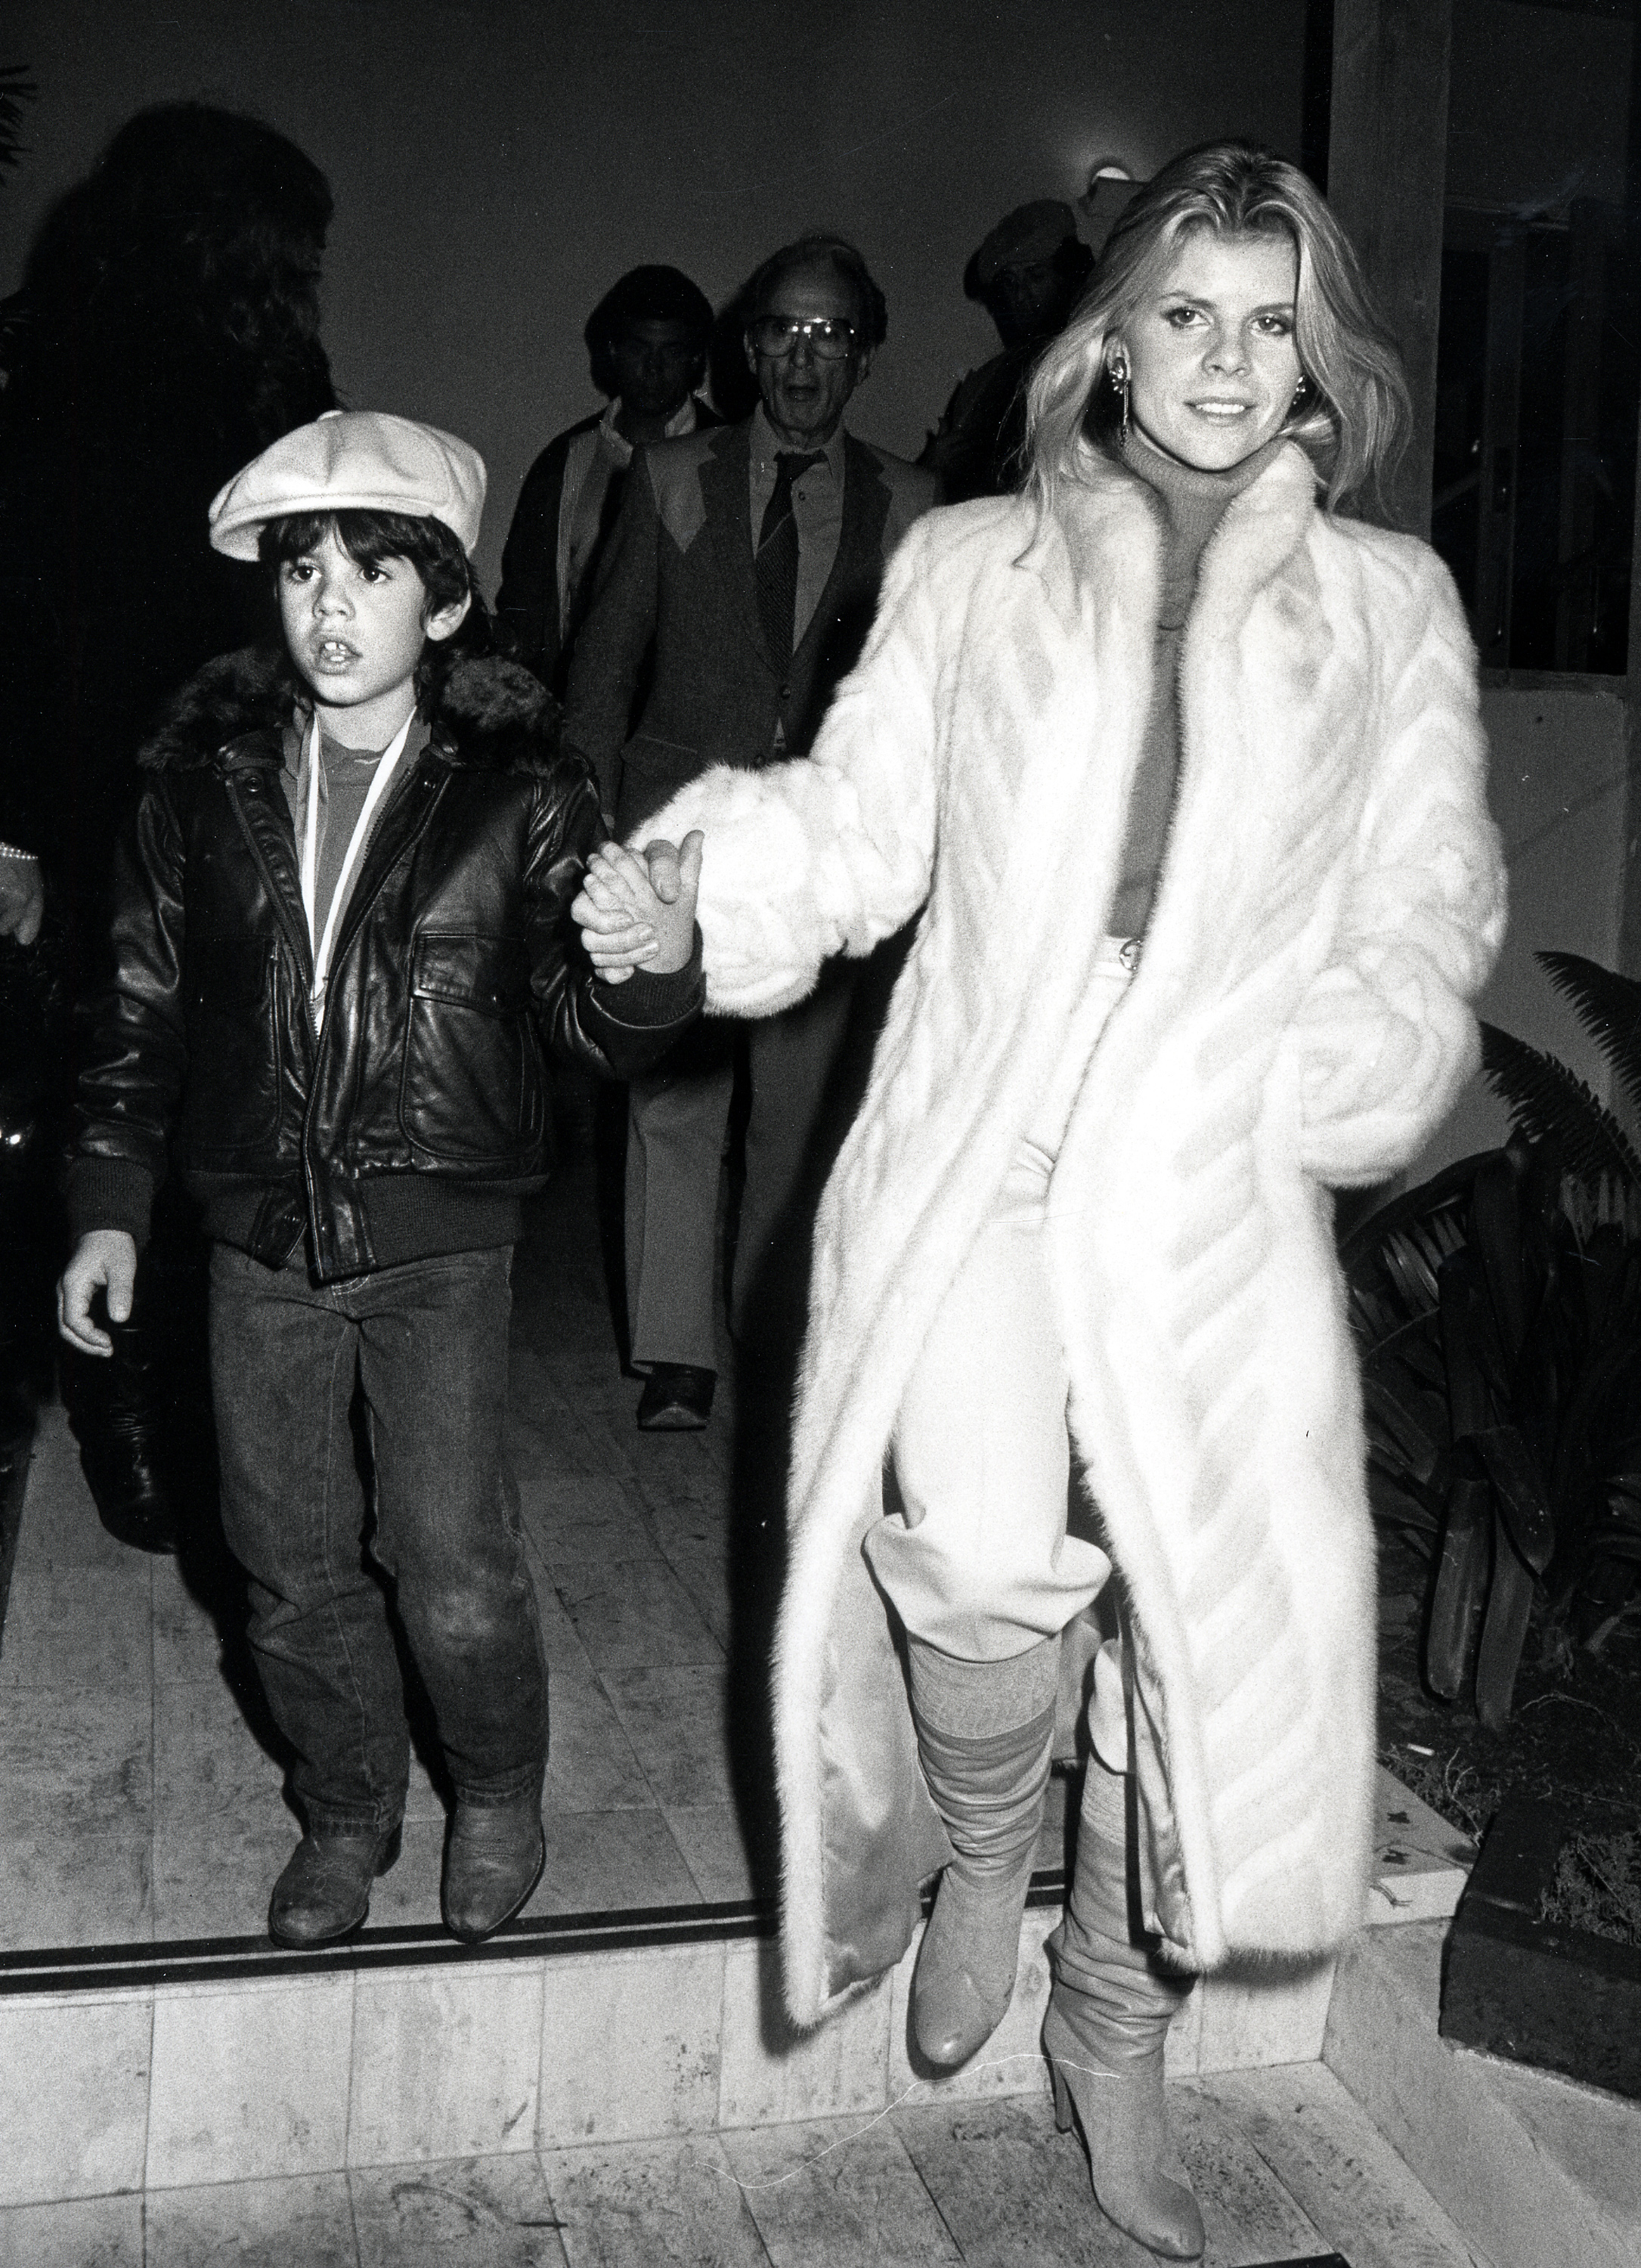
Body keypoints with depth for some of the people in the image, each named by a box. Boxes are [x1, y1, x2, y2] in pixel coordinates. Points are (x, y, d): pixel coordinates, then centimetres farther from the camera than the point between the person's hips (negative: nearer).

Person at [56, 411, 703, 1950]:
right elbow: (143, 1003, 9)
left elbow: (592, 1028, -7)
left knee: (453, 1578, -4)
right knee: (292, 1573, 13)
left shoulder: (516, 790, -7)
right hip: (260, 1237, 3)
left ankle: (498, 1798, 28)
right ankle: (347, 1812, 39)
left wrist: (653, 962, -29)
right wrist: (108, 1203, 7)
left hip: (440, 1242, -3)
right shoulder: (205, 779, 0)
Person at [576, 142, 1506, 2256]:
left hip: (1216, 1188, 2)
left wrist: (1369, 1048, -9)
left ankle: (1110, 2043, 32)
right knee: (983, 1558, -24)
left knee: (1211, 1625, 5)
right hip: (976, 1154, -1)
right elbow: (862, 822, 8)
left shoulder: (1390, 603, 14)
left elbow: (1429, 893, 11)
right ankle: (977, 1844, 14)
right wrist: (708, 877, -13)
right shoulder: (968, 566, 12)